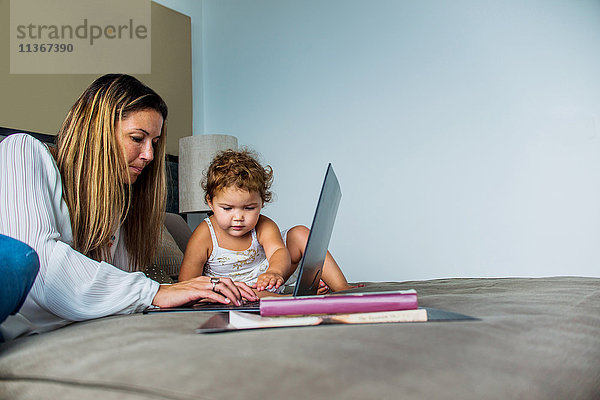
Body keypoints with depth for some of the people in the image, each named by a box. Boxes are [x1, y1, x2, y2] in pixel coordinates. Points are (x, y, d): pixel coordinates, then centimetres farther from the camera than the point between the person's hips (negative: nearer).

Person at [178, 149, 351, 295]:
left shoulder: (263, 226, -18)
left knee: (300, 234, -8)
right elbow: (187, 284, -19)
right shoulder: (204, 237, -22)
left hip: (267, 282, 4)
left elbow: (279, 251, -37)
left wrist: (274, 272, -60)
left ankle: (342, 289, -6)